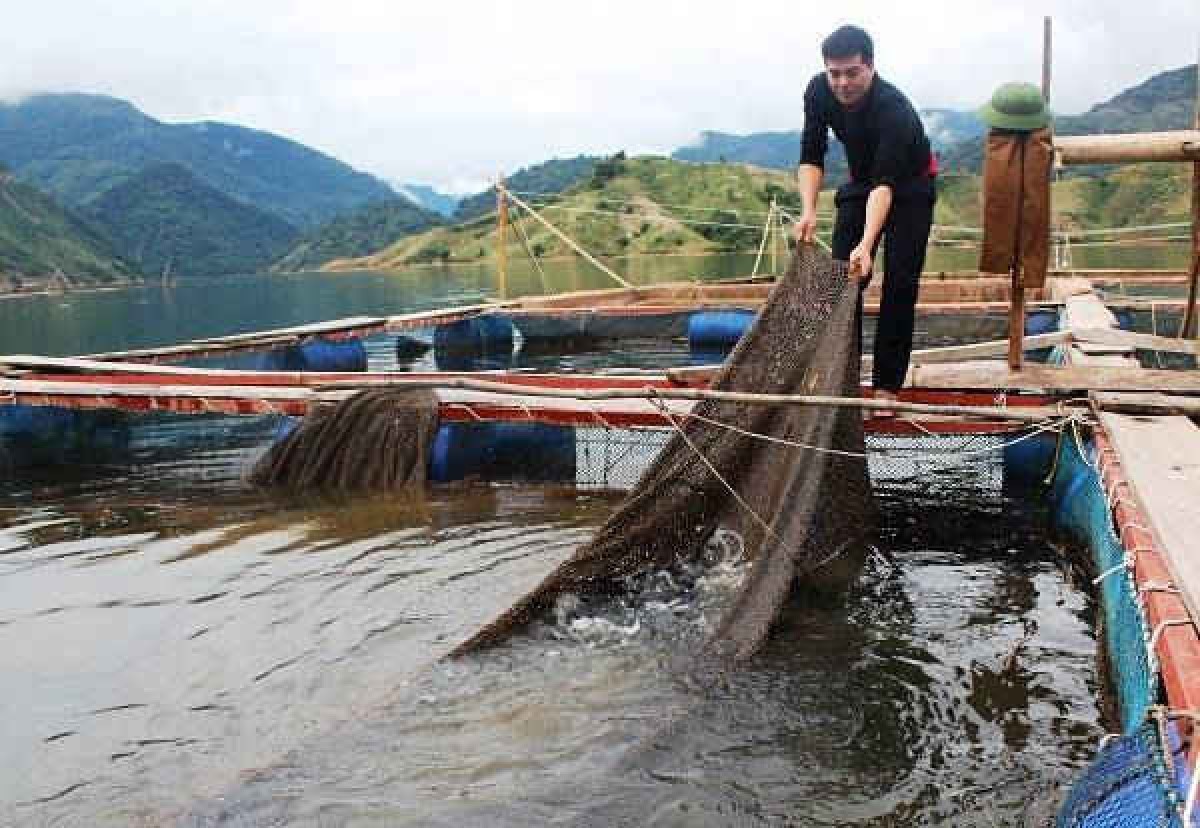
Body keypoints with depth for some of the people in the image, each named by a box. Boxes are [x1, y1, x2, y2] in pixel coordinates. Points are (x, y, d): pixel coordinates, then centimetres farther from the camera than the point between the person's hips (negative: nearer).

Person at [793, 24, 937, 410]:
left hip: (909, 186, -5)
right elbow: (811, 156, -18)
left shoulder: (894, 108, -37)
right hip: (861, 182, 5)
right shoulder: (818, 92, -20)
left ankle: (886, 385, -5)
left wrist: (867, 244, -57)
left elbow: (885, 183, -44)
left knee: (899, 284, -10)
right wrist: (809, 211, -34)